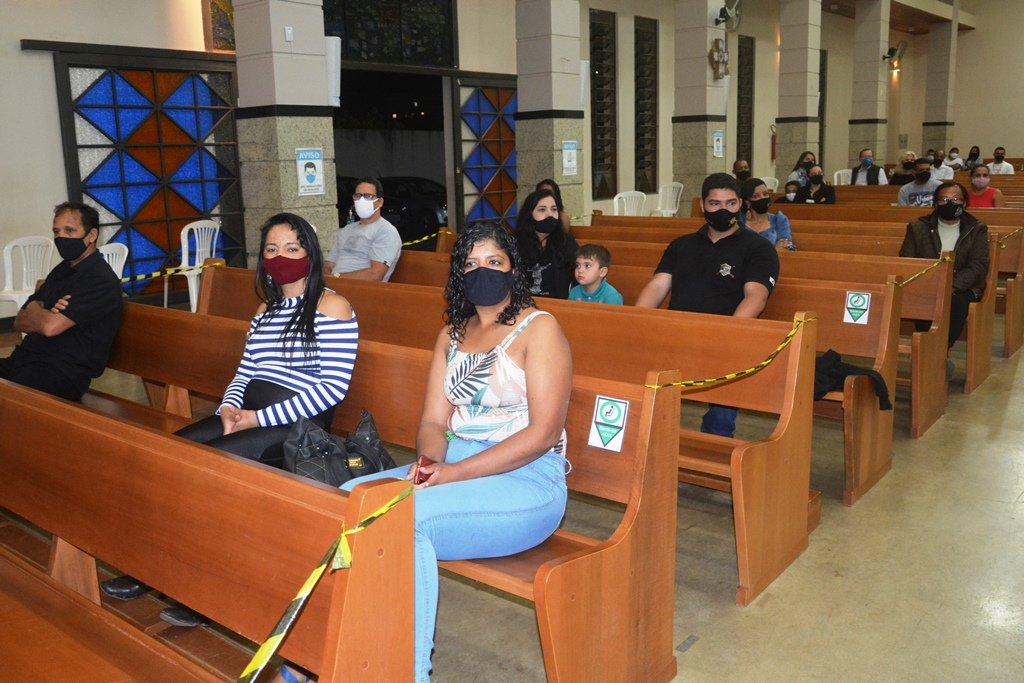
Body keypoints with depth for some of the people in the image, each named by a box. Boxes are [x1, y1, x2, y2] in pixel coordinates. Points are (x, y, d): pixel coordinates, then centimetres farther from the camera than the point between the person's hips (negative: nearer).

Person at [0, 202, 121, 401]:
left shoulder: (101, 280, -11)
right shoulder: (62, 270, 17)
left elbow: (50, 327, -20)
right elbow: (19, 323, 18)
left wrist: (33, 308, 3)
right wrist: (43, 315, -5)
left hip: (62, 375, -8)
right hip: (24, 359, 8)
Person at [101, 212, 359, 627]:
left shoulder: (331, 307, -5)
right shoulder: (267, 309, 21)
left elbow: (333, 388, -14)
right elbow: (245, 372, 19)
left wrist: (259, 417, -16)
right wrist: (229, 407, -5)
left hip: (298, 426, -7)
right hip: (247, 417, 8)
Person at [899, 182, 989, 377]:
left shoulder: (977, 230, 6)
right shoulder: (918, 228, 7)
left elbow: (979, 266, -5)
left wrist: (952, 286, -23)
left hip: (962, 289, 0)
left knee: (957, 302, -35)